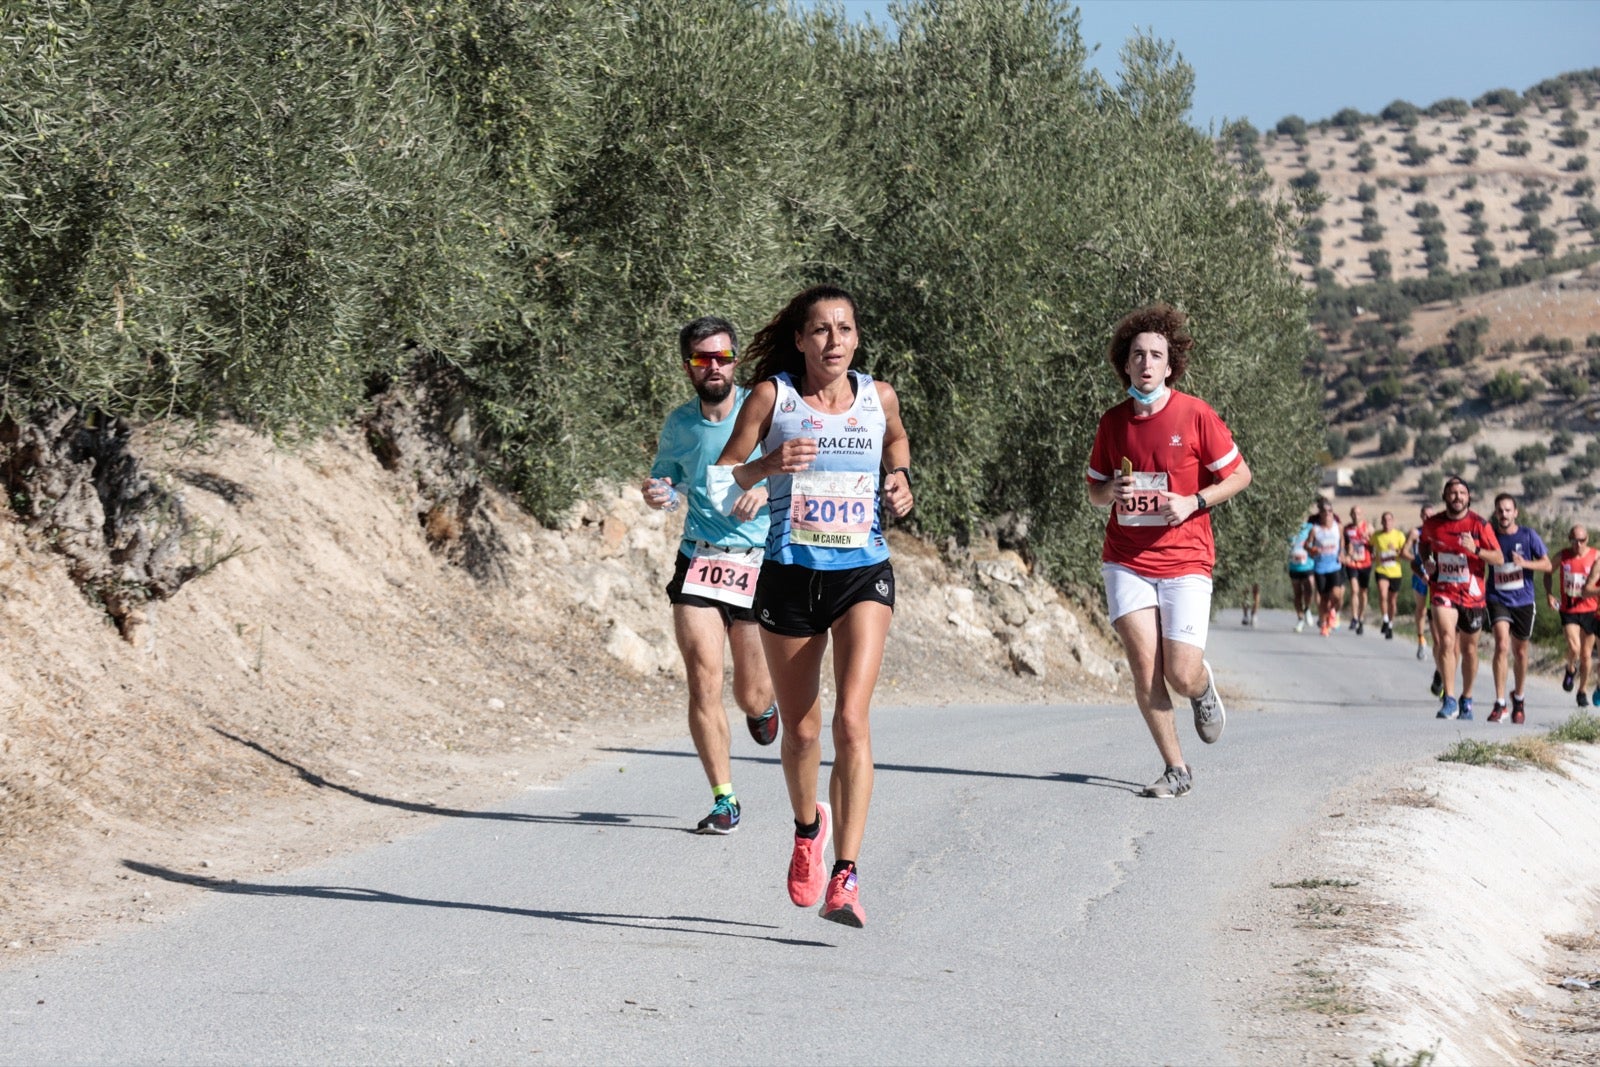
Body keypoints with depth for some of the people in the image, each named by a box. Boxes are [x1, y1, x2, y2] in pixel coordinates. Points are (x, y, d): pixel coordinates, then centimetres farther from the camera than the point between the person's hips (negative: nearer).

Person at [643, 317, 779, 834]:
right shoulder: (679, 424, 7)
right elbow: (666, 480, 22)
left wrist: (767, 489, -18)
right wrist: (657, 495, -2)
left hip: (760, 563, -2)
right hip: (698, 561, 2)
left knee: (751, 696, 5)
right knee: (703, 678, -13)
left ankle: (764, 703, 45)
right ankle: (724, 799, -4)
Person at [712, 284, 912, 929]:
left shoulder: (879, 397, 3)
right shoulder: (772, 395, -3)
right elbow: (724, 475, -5)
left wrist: (899, 481, 6)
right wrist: (768, 464, -24)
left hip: (863, 573, 0)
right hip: (790, 576, 0)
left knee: (851, 718, -18)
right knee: (800, 730, 10)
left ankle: (844, 879, -20)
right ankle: (808, 826, 43)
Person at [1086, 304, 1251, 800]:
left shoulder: (1194, 415, -6)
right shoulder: (1113, 422, 4)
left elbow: (1239, 474, 2)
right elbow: (1094, 492, 16)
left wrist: (1194, 502, -12)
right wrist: (1112, 492, -7)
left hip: (1184, 560, -3)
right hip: (1127, 560, 3)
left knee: (1182, 675, -9)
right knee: (1144, 664, -9)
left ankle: (1204, 689, 29)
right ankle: (1175, 768, 4)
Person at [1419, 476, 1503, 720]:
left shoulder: (1479, 524, -6)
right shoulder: (1432, 524, 1)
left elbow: (1499, 558, -6)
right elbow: (1424, 545, 23)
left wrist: (1476, 550, -23)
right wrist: (1427, 562, 3)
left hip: (1472, 594, 0)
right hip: (1443, 591, 0)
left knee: (1469, 649, 11)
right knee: (1446, 640, -20)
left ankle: (1467, 700, 29)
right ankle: (1449, 700, -22)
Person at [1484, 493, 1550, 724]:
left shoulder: (1528, 536, -1)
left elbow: (1547, 566, -3)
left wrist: (1525, 563, -18)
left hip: (1523, 601, 1)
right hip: (1498, 600, -1)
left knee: (1520, 652, 12)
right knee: (1502, 645, -21)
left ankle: (1518, 698, 35)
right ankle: (1499, 703, -22)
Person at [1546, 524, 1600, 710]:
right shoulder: (1562, 557, -2)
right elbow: (1549, 573, 14)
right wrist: (1548, 593, 0)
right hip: (1568, 611, 0)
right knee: (1574, 648, -20)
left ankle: (1583, 692, 24)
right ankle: (1571, 670, 14)